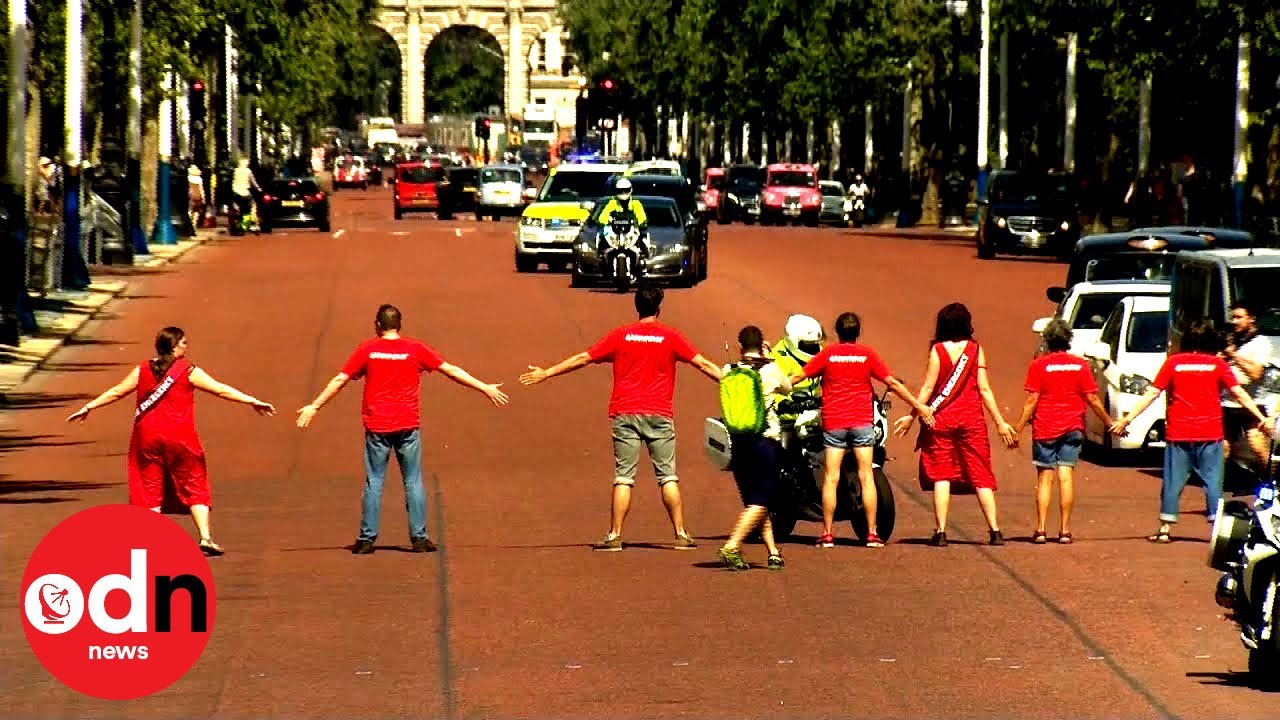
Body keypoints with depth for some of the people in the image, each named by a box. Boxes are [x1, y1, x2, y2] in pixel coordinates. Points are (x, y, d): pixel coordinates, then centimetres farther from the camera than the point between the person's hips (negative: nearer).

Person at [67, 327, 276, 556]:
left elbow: (116, 392, 10)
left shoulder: (142, 371, 5)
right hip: (181, 439, -2)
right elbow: (221, 390, -7)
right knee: (195, 488, 7)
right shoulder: (189, 372, -4)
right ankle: (205, 538, -2)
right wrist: (253, 401, -4)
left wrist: (88, 407, 21)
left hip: (147, 438, 2)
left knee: (150, 489, 8)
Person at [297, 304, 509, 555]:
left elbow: (340, 380, 2)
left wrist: (314, 407, 11)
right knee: (413, 483, 6)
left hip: (376, 428, 0)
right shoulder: (416, 349, 0)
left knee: (373, 484, 4)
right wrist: (486, 388, 11)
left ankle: (367, 539, 4)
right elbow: (451, 371, 3)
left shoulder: (367, 349, 0)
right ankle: (419, 538, 5)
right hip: (408, 426, 0)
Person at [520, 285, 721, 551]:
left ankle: (614, 536, -2)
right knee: (668, 476, 4)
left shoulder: (620, 335, 4)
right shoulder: (670, 336, 1)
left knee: (623, 477, 1)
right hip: (659, 414, -1)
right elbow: (703, 364, 1)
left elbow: (582, 359, 8)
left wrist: (546, 373, 17)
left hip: (625, 413, 1)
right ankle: (681, 534, 2)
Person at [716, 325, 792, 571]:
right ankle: (731, 547, -19)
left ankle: (773, 552, 15)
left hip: (737, 440, 4)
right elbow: (788, 388, 15)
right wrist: (767, 359, 23)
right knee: (759, 501, -2)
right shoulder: (771, 370, -5)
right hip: (766, 439, -3)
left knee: (753, 499, 14)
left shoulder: (728, 371, 0)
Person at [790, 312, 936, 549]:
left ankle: (827, 534, -1)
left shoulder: (827, 354, 2)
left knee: (831, 478, 1)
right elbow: (893, 383, 0)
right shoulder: (867, 354, 2)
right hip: (862, 420, 0)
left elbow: (798, 376, 4)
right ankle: (872, 533, -1)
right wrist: (919, 406, 7)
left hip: (833, 422, 0)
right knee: (866, 476, 1)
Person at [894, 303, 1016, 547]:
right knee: (981, 475, 5)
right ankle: (995, 530, 0)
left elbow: (928, 387, -5)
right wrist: (1000, 422, 3)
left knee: (941, 476, 2)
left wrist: (912, 417, 2)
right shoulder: (975, 349, 1)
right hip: (972, 421, 1)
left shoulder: (938, 349, -2)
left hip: (941, 420, -1)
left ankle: (941, 532, -5)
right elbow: (984, 389, -1)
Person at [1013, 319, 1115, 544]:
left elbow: (1032, 401, -8)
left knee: (1045, 478, 3)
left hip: (1044, 429, -1)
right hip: (1072, 428, 1)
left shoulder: (1038, 365, -5)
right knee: (1066, 476, 2)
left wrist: (1019, 426, -2)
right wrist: (1109, 422, 13)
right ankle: (1065, 531, -1)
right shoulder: (1080, 365, 1)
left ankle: (1040, 530, -2)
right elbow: (1092, 399, 2)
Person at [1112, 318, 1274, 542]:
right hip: (1210, 434, 0)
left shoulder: (1173, 362, 0)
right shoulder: (1217, 364, 0)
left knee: (1173, 481, 6)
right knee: (1212, 481, 3)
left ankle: (1165, 528, 6)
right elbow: (1239, 394, -2)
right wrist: (1262, 418, 2)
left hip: (1178, 434, 0)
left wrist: (1127, 419, 0)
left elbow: (1151, 394, -3)